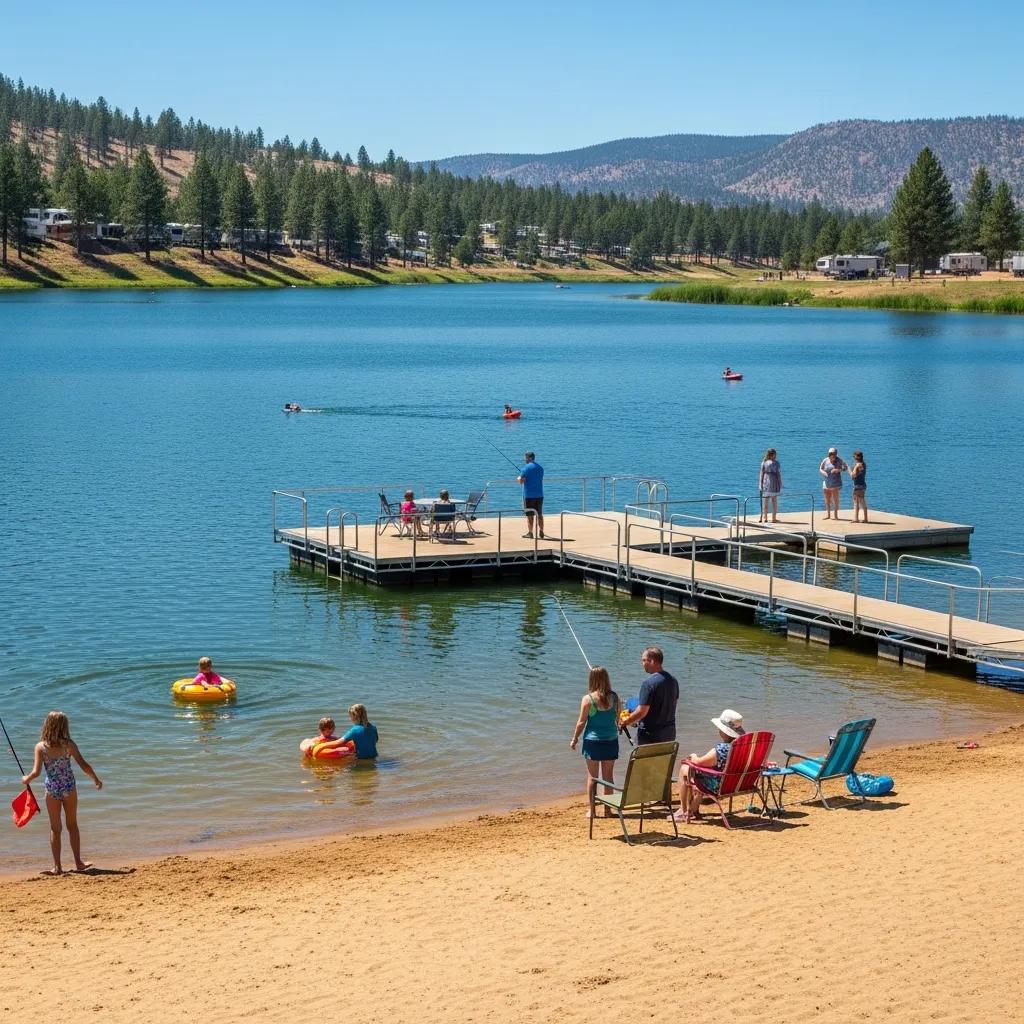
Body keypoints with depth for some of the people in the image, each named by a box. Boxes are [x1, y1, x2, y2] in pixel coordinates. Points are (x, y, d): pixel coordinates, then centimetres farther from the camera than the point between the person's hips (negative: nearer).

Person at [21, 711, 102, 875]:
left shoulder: (41, 746, -9)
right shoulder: (69, 744, -8)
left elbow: (36, 772, -14)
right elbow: (84, 765, -9)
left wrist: (26, 779, 7)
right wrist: (96, 779, 6)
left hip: (52, 788, 0)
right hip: (69, 787, 0)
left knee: (55, 828, 9)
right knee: (72, 825, 16)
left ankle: (57, 866, 10)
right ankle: (78, 862, 20)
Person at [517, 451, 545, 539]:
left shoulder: (526, 468, -10)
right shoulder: (540, 468, 10)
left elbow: (521, 481, -16)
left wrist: (519, 478, 9)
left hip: (529, 495, -5)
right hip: (539, 494, 5)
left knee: (530, 514, 0)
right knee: (539, 514, 11)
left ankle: (530, 532, 1)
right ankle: (541, 532, 12)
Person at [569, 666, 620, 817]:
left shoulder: (588, 699, -13)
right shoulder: (614, 697, -4)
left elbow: (581, 722, -9)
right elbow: (618, 719, 6)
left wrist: (574, 739, 4)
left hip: (593, 740, -3)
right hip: (611, 740, 3)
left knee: (592, 776, 7)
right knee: (608, 775, 11)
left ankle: (591, 809, 8)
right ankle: (607, 809, 16)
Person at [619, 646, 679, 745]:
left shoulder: (648, 683, -21)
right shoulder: (673, 680, 4)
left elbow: (642, 712, -22)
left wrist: (625, 722, -6)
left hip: (650, 735, -7)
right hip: (670, 733, 7)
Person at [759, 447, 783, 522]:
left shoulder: (764, 463, -1)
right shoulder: (776, 463, -6)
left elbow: (762, 474, -1)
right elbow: (778, 474, -5)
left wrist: (761, 484, 4)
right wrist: (780, 484, 3)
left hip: (765, 482, 2)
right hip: (774, 483, -2)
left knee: (765, 502, 7)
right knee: (774, 501, 7)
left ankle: (765, 518, 7)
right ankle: (774, 518, 9)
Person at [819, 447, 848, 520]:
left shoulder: (839, 461, -9)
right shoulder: (825, 460, -1)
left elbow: (845, 467, -7)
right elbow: (820, 469, 8)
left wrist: (838, 470, -23)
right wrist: (823, 472, -14)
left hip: (835, 482, -4)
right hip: (827, 482, 4)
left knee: (835, 499, -5)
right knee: (827, 499, 8)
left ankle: (835, 515, -1)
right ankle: (828, 515, 17)